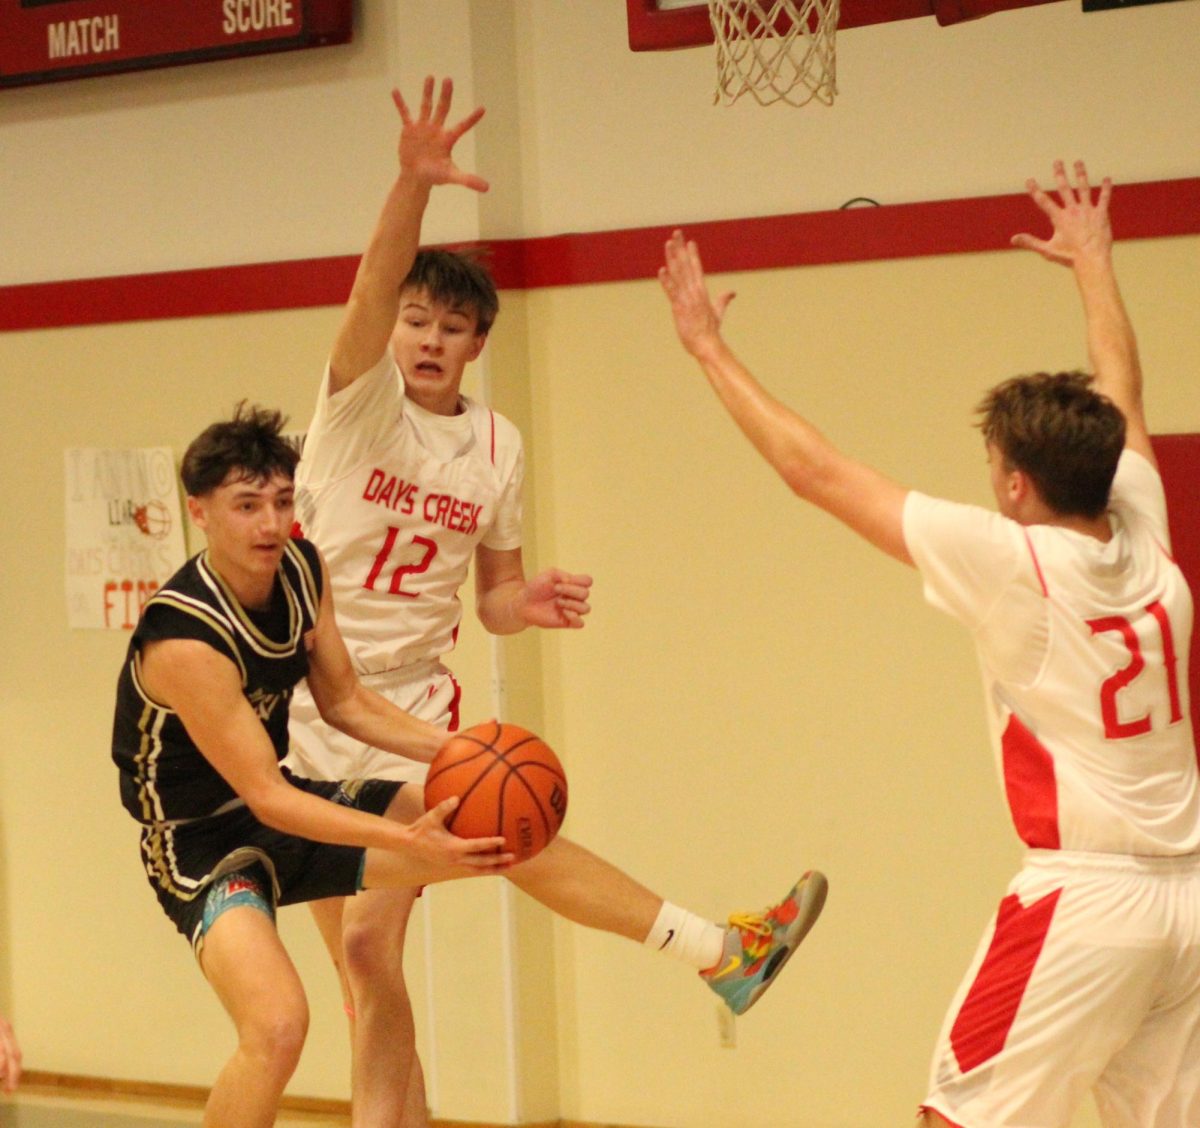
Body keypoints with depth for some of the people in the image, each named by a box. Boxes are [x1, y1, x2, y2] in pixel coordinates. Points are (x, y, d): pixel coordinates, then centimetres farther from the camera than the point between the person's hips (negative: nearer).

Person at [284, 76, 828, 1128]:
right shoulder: (359, 399, -7)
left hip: (409, 705, 1)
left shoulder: (498, 445, 4)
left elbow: (492, 597, 11)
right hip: (305, 696, -1)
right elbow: (373, 290, -28)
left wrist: (527, 603, -14)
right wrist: (413, 184, -46)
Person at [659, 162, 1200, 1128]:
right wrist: (1094, 262, 41)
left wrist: (710, 347, 3)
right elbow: (1121, 395, 25)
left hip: (1086, 894, -7)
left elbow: (815, 471, -6)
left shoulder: (1012, 561, -11)